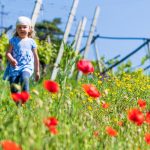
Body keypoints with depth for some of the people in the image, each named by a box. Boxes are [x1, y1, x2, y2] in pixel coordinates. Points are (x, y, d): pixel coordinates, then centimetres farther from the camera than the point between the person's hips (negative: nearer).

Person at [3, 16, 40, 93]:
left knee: (24, 78, -32)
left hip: (27, 66, -1)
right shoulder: (13, 40, 9)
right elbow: (8, 53, 3)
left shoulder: (31, 42, 9)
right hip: (15, 67, 1)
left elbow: (36, 57, 15)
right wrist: (11, 60, -20)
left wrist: (37, 71, 16)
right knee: (13, 88, -6)